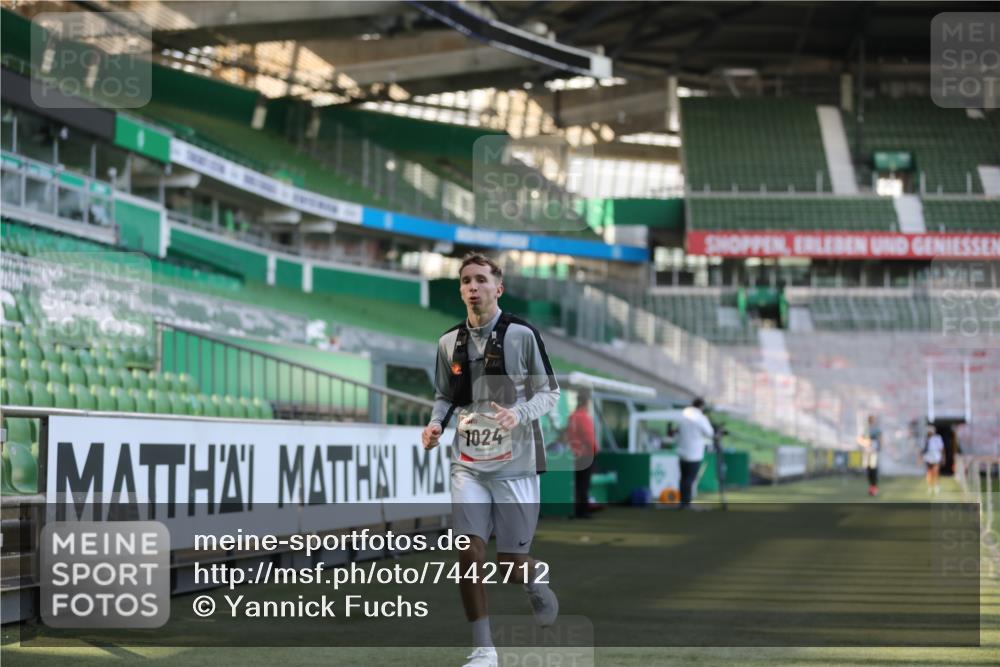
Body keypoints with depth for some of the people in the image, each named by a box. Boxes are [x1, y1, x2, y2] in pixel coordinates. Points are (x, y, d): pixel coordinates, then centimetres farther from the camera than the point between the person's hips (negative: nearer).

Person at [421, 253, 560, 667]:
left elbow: (550, 392, -1)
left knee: (512, 563, 1)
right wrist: (435, 423, -2)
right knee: (469, 551, -11)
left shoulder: (523, 334, -5)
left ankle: (536, 585, 39)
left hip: (515, 462, -2)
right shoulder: (449, 342, 6)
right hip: (468, 462, 3)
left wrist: (519, 413, -20)